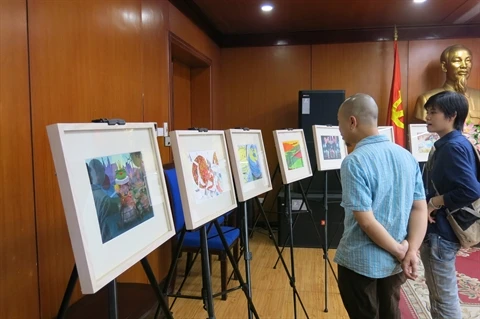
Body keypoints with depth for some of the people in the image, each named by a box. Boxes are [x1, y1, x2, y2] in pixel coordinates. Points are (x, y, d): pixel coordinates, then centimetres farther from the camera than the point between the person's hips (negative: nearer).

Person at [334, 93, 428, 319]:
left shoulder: (354, 162, -21)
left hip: (361, 262, -6)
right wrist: (411, 252, -7)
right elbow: (420, 209, -1)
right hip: (394, 261, 6)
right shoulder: (406, 156, 1)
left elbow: (366, 221, -24)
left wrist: (400, 251, -12)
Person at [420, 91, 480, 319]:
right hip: (438, 228, 10)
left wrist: (434, 202, -18)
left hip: (441, 231, -10)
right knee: (440, 293, 22)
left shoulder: (453, 147, -20)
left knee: (444, 298, 4)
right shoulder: (447, 145, 9)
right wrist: (431, 202, 5)